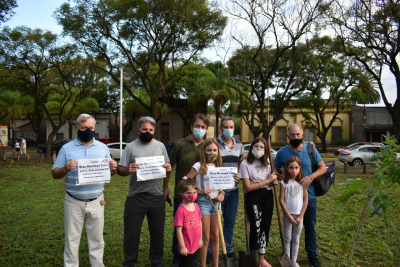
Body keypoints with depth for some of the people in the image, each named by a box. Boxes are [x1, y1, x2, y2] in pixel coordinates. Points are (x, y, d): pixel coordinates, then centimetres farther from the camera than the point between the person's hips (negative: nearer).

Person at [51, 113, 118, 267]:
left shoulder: (103, 148, 5)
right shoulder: (67, 148, -1)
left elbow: (108, 172, 8)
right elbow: (55, 174, -1)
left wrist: (113, 169, -15)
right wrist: (65, 169, -22)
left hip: (96, 202, 2)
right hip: (74, 202, -1)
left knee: (97, 240, 12)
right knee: (72, 240, 11)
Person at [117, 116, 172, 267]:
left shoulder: (160, 146, 5)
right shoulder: (131, 147, -3)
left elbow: (167, 167, 12)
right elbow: (120, 169, -4)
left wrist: (168, 169, -11)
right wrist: (128, 170, -25)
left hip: (157, 197, 3)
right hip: (136, 197, -2)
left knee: (158, 232, 14)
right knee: (131, 232, 8)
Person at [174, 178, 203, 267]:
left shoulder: (196, 206, -1)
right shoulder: (181, 210, -21)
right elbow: (178, 230, -18)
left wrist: (200, 239, 14)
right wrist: (182, 247, -15)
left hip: (195, 245, 6)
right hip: (186, 247, -6)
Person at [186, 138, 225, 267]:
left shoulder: (218, 166, 9)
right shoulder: (199, 166, -7)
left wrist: (221, 194, -3)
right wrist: (200, 191, -18)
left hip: (216, 202, 5)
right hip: (203, 202, -5)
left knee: (216, 236, 13)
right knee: (206, 238, 2)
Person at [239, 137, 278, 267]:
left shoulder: (267, 162, 11)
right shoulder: (245, 164, -8)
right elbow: (248, 187, -13)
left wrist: (274, 180, 1)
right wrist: (267, 180, -14)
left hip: (268, 196, 5)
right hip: (253, 198, -5)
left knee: (265, 227, 8)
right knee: (256, 227, -2)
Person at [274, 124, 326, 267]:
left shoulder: (311, 150, -4)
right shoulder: (282, 152, -4)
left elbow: (323, 167, 0)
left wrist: (311, 177, -18)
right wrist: (278, 176, -19)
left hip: (309, 195, 0)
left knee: (310, 226, 12)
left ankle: (312, 255, 28)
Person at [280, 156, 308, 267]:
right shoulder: (284, 183, -7)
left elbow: (306, 200, -1)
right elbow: (281, 200, -7)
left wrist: (300, 216, -6)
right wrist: (289, 216, -10)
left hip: (299, 215, 1)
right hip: (288, 215, -1)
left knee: (296, 239, 12)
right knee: (287, 238, 8)